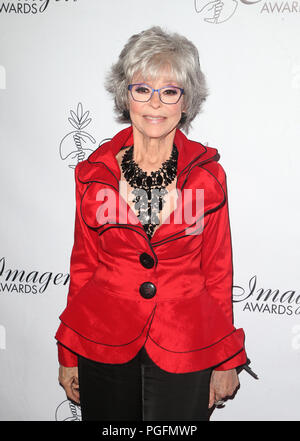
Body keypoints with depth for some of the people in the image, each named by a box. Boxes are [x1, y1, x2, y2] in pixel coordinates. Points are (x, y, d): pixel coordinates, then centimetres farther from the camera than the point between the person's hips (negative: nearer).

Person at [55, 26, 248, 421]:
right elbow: (83, 264, 4)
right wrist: (68, 355, 6)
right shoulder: (94, 173, -2)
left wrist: (227, 362, 4)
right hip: (104, 343, 1)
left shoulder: (209, 176, -4)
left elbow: (218, 270, 1)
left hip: (184, 348, 0)